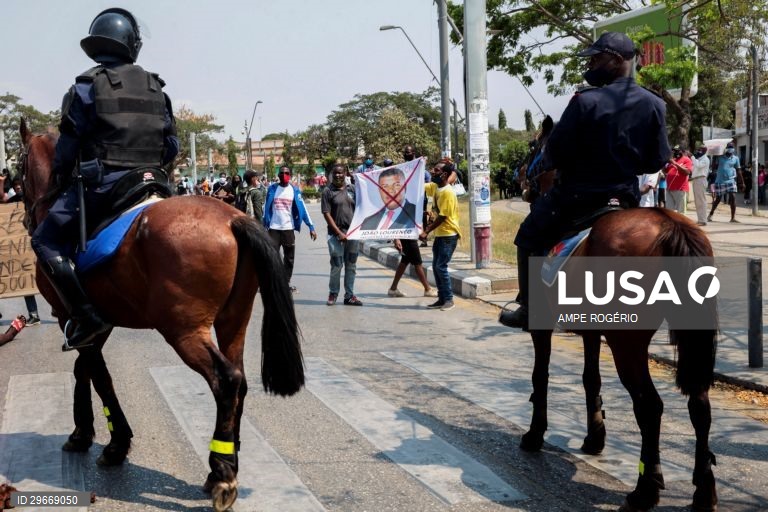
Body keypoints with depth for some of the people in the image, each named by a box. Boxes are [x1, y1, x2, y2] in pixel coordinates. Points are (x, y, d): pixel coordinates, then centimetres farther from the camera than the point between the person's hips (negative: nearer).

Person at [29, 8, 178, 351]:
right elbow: (172, 147, 10)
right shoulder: (156, 88, 10)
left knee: (46, 240, 1)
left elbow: (68, 145, -2)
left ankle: (88, 317, -10)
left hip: (101, 182, -5)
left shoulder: (87, 84, -3)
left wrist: (60, 178, 15)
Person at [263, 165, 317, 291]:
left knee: (289, 258, 6)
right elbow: (266, 208, 4)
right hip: (274, 228, -1)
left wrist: (311, 227, -6)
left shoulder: (294, 190, 0)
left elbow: (302, 209, -1)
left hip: (288, 228, 1)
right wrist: (264, 225, 1)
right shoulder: (272, 188, 1)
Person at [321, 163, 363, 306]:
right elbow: (327, 214, -7)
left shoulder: (352, 189, 8)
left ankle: (349, 295, 16)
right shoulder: (328, 191, -2)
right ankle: (333, 293, 17)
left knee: (351, 266, 8)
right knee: (336, 266, 1)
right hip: (336, 234, -3)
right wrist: (339, 233, -12)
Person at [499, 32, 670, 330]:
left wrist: (550, 164, 8)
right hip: (627, 197, 5)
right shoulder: (655, 105, -4)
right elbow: (658, 160, 1)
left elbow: (554, 154, -15)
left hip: (577, 194, -5)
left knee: (528, 239, 15)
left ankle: (529, 309, 13)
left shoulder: (585, 101, -19)